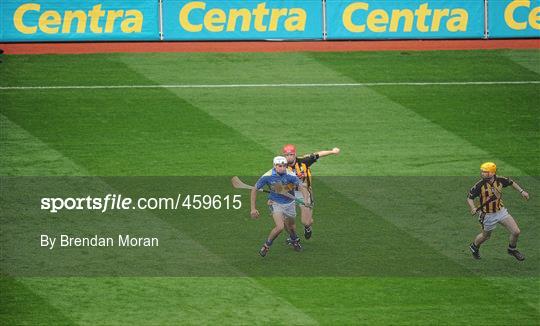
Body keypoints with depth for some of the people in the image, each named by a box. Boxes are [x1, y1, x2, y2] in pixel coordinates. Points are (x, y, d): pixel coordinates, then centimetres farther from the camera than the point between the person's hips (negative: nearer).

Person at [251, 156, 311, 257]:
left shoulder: (290, 176, -22)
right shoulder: (267, 176, -21)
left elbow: (302, 187, -28)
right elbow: (254, 190, -10)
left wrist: (306, 199, -49)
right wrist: (253, 208, -12)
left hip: (289, 203, 2)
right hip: (276, 203, -2)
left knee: (291, 227, 19)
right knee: (279, 227, -21)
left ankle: (294, 240, 54)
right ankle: (266, 245, 3)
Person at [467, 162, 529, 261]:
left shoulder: (500, 180, -11)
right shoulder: (480, 185, -21)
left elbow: (511, 182, 11)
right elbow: (470, 197, -13)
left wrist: (521, 191, 5)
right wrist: (473, 208, -32)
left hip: (501, 211, 3)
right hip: (488, 215, -3)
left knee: (516, 231, -1)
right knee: (485, 236, 15)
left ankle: (512, 249, 27)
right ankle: (474, 247, 48)